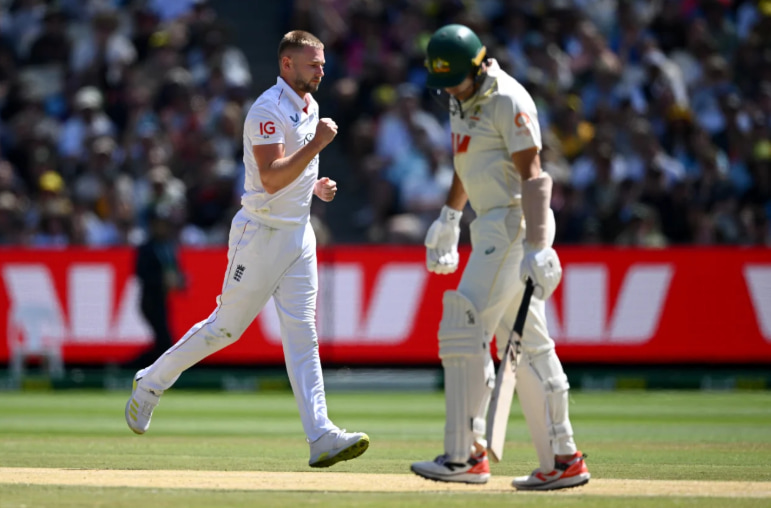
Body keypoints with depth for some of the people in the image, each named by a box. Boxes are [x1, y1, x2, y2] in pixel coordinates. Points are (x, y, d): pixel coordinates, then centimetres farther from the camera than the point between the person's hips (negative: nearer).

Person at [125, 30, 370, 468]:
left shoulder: (310, 106, 12)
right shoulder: (267, 111, -17)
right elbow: (271, 179, -27)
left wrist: (316, 186, 8)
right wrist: (316, 144, -27)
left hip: (298, 233, 8)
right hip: (261, 232, -8)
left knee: (303, 335, -1)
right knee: (225, 327, 2)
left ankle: (322, 437, -10)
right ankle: (150, 384, 23)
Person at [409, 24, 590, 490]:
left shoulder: (508, 101, -16)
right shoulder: (464, 97, 13)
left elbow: (532, 176, -23)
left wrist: (536, 248, -30)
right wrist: (449, 219, 30)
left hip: (516, 222, -10)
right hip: (492, 227, 10)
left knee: (464, 326, -14)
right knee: (527, 344, 9)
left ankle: (466, 455, -15)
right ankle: (562, 461, 12)